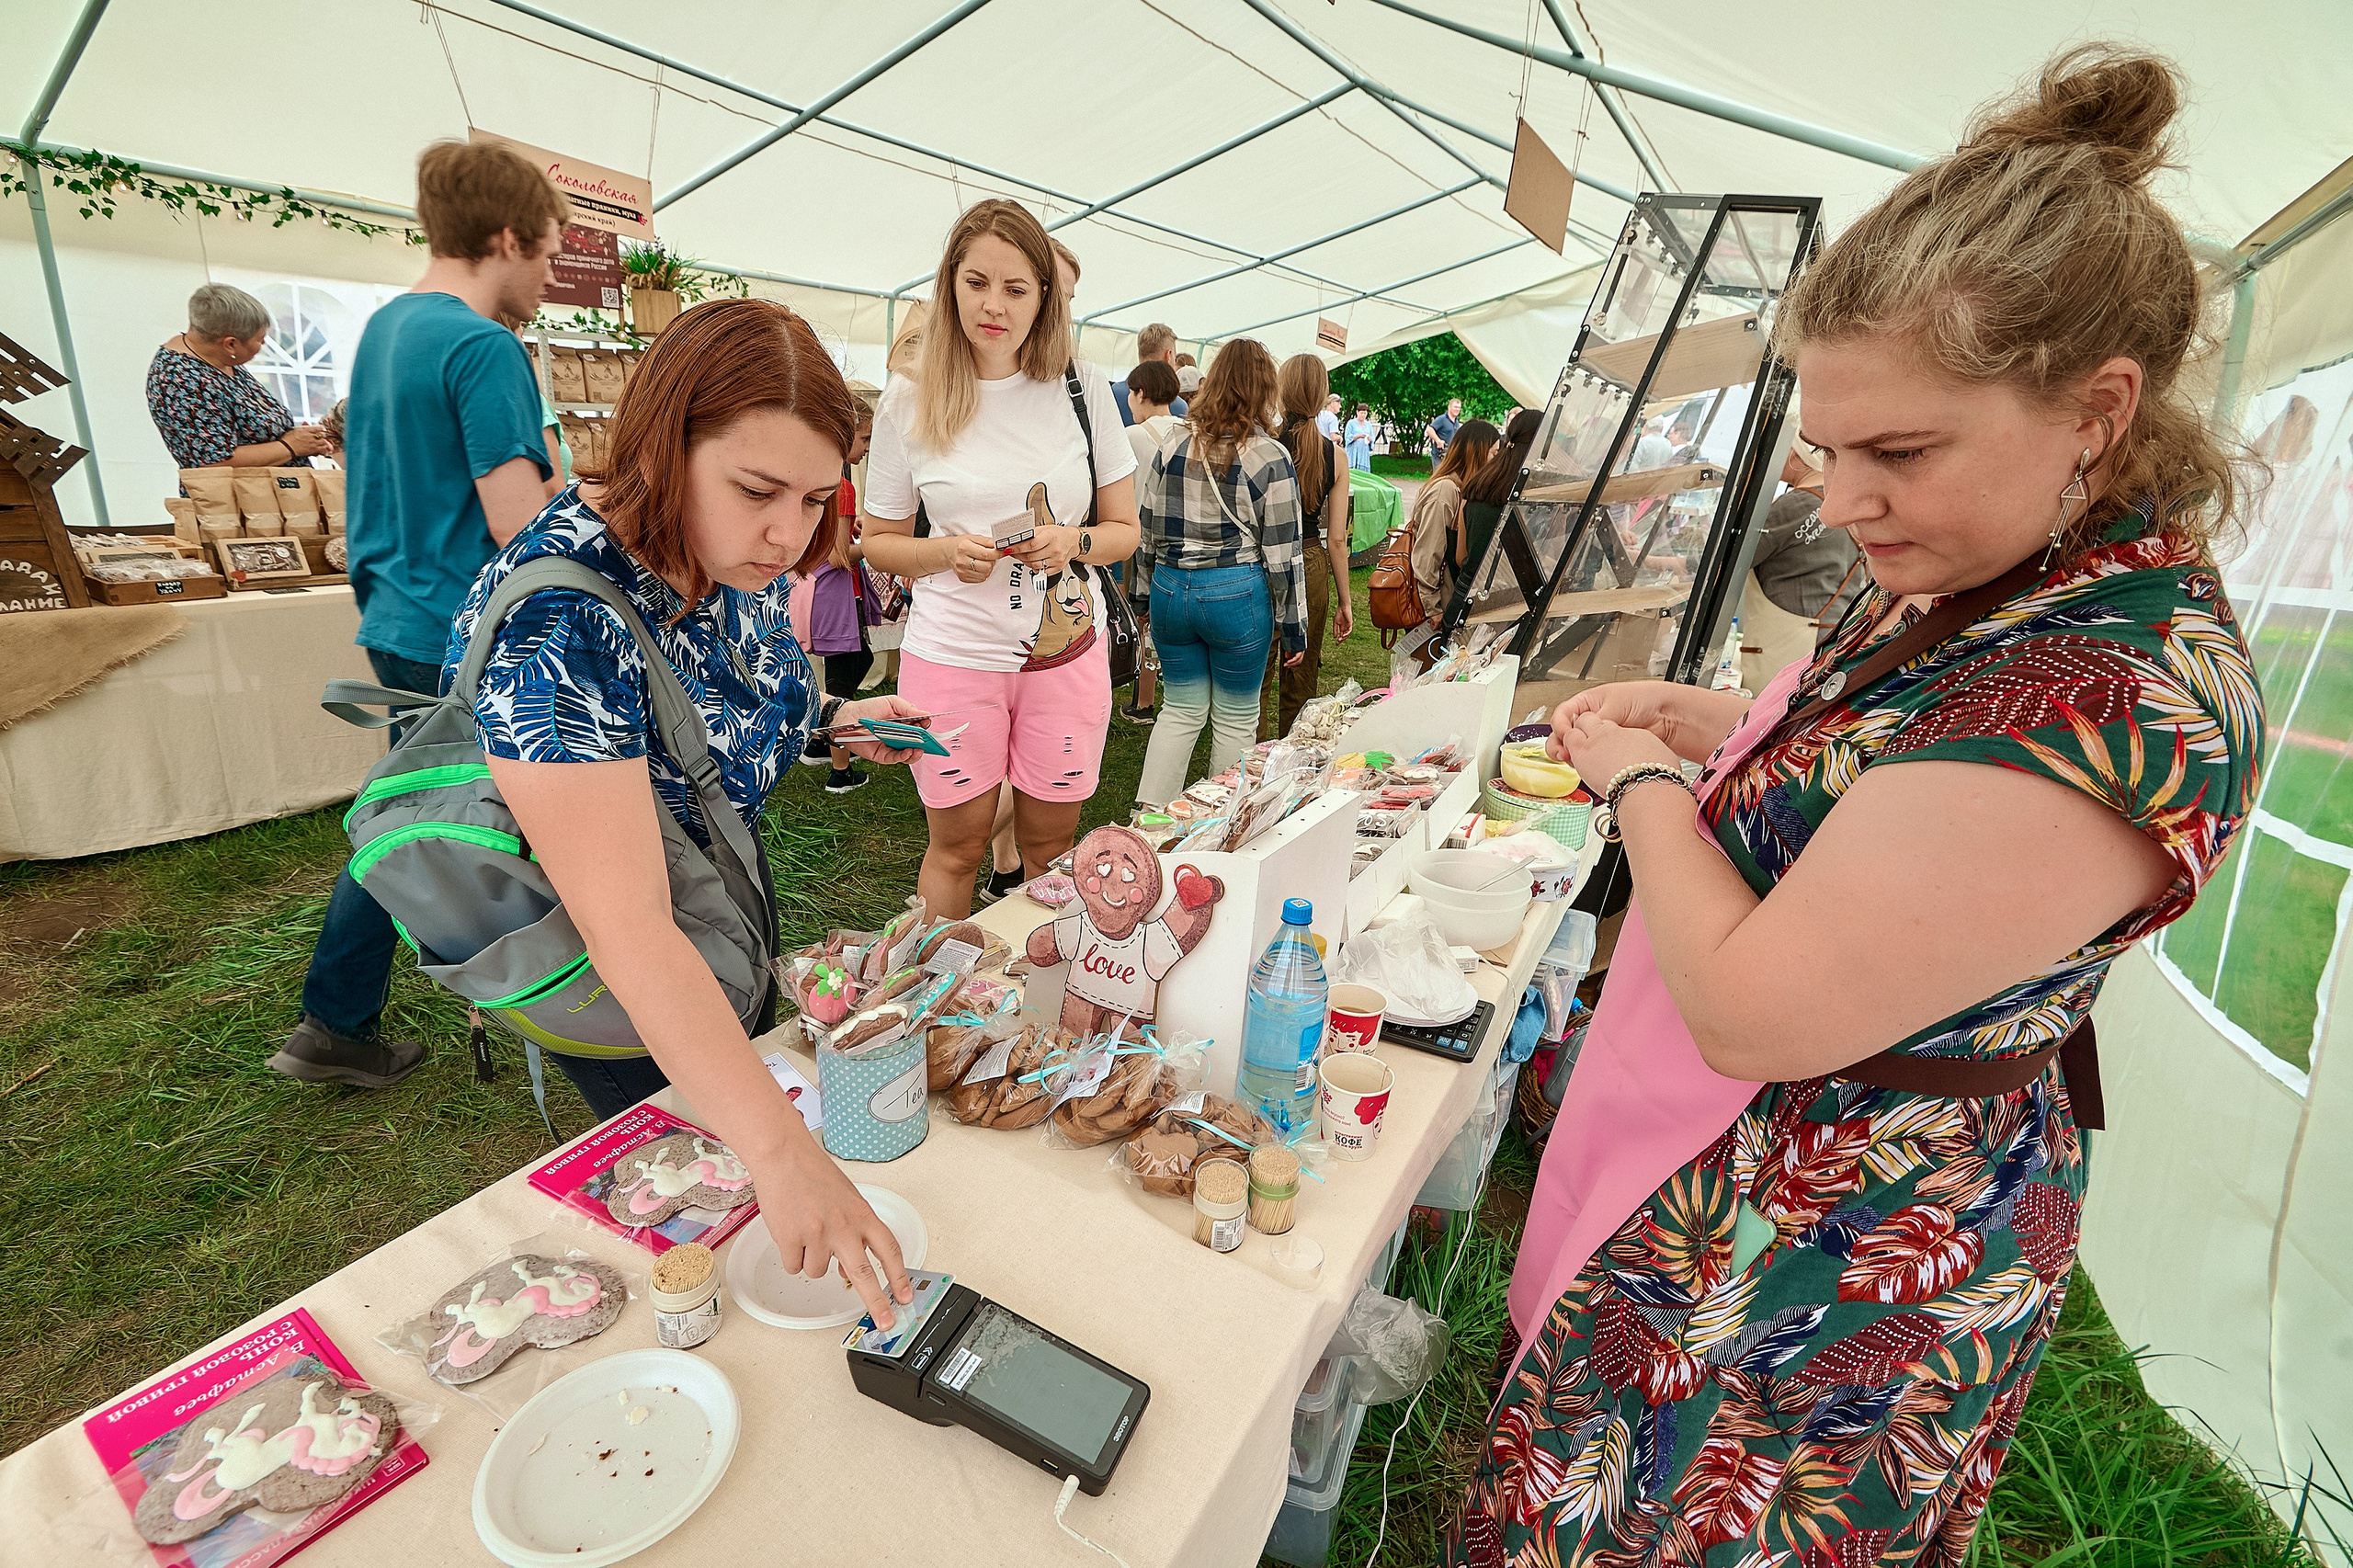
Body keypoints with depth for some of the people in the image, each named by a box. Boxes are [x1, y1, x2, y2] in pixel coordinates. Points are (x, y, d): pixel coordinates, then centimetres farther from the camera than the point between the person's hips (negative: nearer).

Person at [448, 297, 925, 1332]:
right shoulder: (548, 620, -37)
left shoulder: (734, 557, -13)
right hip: (601, 973, -7)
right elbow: (629, 931, -43)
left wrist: (831, 719, -8)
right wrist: (779, 1151, -47)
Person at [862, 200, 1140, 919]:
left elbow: (1125, 529, 7)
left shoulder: (1081, 386, 2)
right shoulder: (909, 401, -1)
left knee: (1050, 845, 13)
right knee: (956, 845, 10)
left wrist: (1075, 542, -15)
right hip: (952, 652, -1)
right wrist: (945, 553, -13)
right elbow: (878, 540, 7)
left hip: (1068, 651, 1)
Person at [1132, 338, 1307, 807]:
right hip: (1236, 594, -4)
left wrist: (1148, 600, 20)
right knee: (1235, 718, 10)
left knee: (1181, 709, 16)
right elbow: (1282, 553, -7)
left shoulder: (1173, 449, 6)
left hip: (1170, 589, 4)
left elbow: (1149, 531, 9)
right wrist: (1293, 626, 0)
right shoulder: (1270, 457, -7)